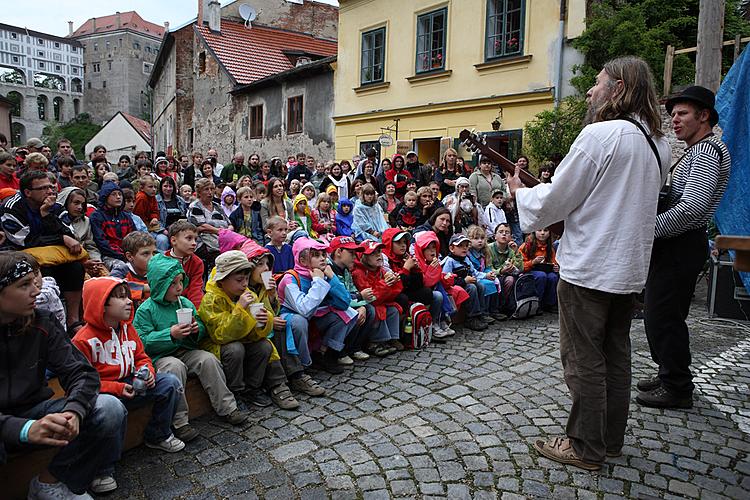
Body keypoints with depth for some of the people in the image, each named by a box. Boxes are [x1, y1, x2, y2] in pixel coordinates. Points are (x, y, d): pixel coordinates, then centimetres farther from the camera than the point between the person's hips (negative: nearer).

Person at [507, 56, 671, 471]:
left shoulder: (600, 134, -17)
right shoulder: (658, 143, 10)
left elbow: (555, 200, -14)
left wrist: (520, 192, 5)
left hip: (588, 268, -8)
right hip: (630, 268, 9)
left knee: (583, 360, 4)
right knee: (615, 355, 17)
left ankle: (585, 447, 17)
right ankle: (611, 439, 31)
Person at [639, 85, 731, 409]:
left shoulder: (707, 149, -13)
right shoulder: (696, 152, 21)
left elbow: (692, 207, -26)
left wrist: (650, 229, -19)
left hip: (681, 246, -10)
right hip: (674, 245, 10)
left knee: (664, 317, -4)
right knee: (658, 315, 16)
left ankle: (677, 389, 8)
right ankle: (669, 375, 28)